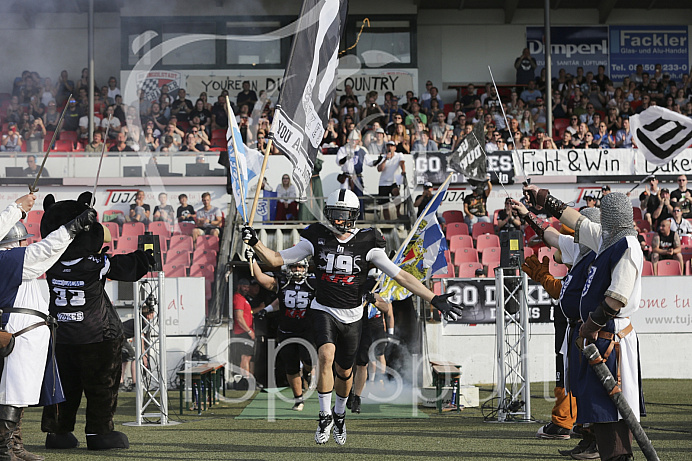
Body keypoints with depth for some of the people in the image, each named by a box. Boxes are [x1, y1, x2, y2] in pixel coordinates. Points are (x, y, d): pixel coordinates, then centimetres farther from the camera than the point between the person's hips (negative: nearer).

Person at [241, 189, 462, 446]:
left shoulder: (367, 244, -9)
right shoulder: (316, 239, -7)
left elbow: (400, 276, -9)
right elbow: (276, 260, -2)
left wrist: (435, 300, -15)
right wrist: (254, 243, -21)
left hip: (351, 316, 1)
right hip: (324, 311, -1)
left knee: (344, 371, 12)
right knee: (326, 356, -26)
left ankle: (339, 413, 42)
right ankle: (325, 416, -11)